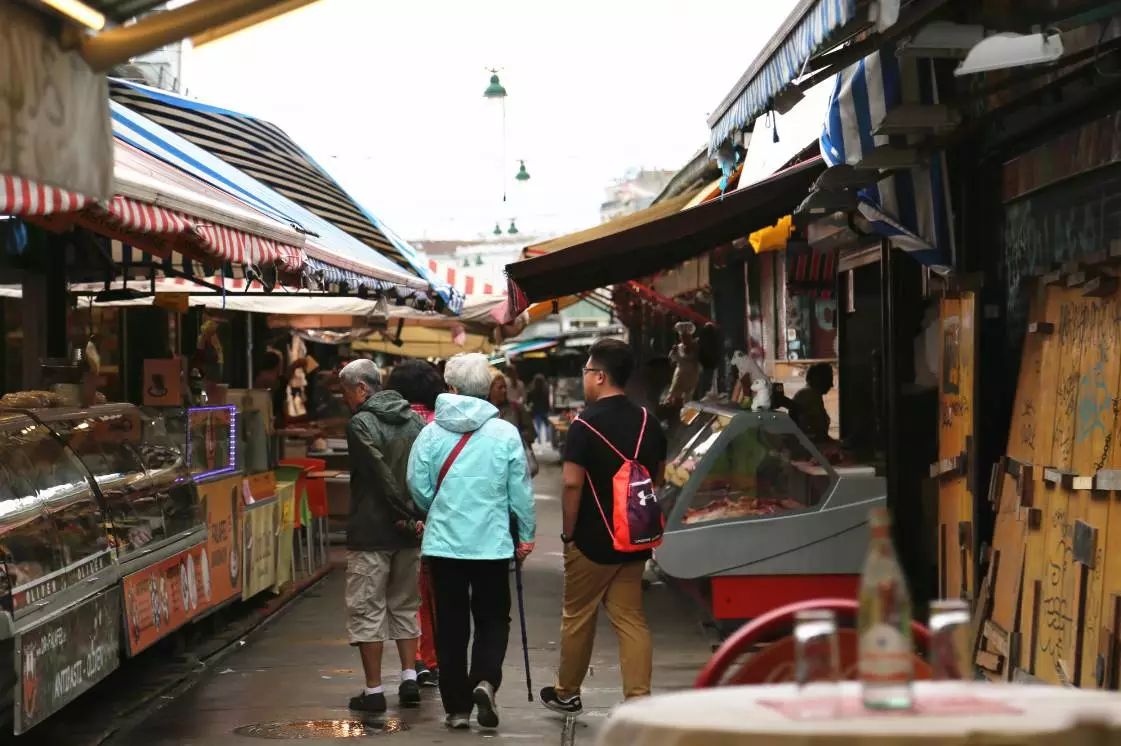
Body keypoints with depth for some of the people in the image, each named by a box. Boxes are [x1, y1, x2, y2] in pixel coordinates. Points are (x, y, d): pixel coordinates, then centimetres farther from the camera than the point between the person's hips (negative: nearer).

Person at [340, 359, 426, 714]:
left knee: (367, 610, 2)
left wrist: (404, 514, -13)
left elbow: (381, 475, -18)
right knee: (405, 606, 19)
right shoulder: (416, 421, 8)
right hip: (410, 536, 6)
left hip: (371, 533, -6)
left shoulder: (361, 424, -11)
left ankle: (374, 691, 3)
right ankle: (409, 679, 13)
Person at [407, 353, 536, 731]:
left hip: (443, 542, 1)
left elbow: (418, 486, -2)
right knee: (492, 620, 12)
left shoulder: (431, 432, -4)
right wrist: (526, 535, 10)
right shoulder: (506, 433, -6)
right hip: (492, 543, -1)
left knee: (451, 626, 9)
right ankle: (484, 680, -13)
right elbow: (521, 490, -3)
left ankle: (457, 706, 10)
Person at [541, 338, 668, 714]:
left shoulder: (586, 424, -14)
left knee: (578, 617, 10)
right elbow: (658, 479, 15)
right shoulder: (648, 423, 6)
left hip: (592, 541, -5)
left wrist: (568, 532, -7)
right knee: (631, 619, 6)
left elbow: (572, 484, -18)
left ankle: (567, 693, 24)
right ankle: (638, 698, -2)